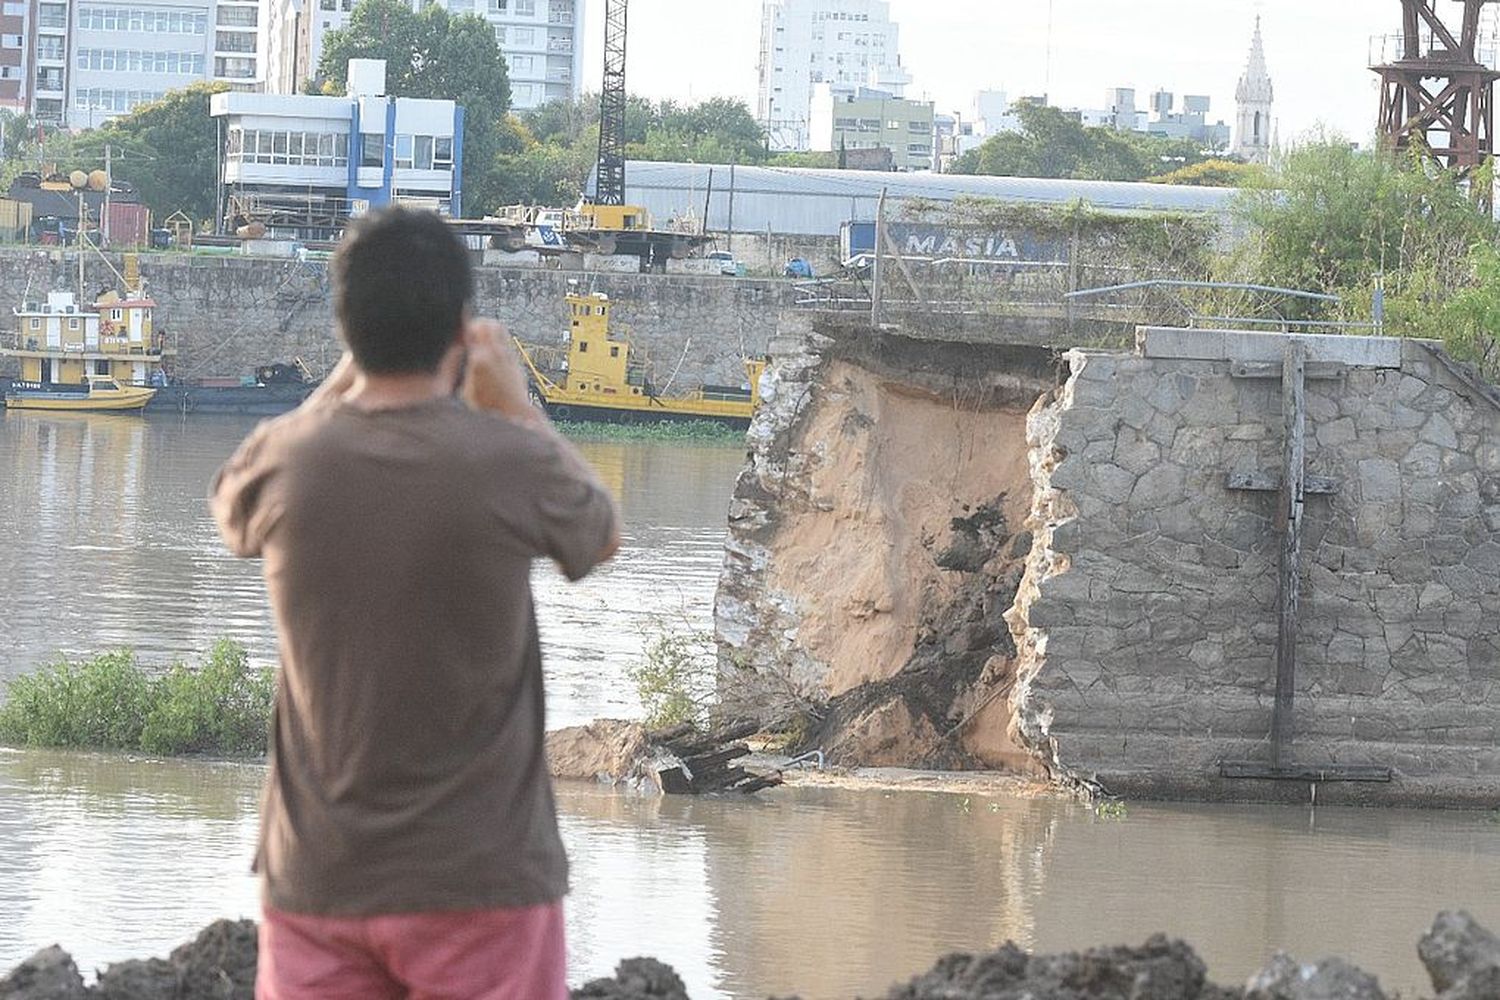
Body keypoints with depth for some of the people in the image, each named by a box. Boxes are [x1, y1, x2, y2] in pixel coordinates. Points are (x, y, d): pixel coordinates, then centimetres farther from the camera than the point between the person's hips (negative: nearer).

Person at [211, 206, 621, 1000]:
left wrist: (343, 381, 22)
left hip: (317, 880, 2)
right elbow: (601, 535, 10)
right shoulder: (514, 465, -13)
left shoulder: (285, 463, -7)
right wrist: (518, 406, 19)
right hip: (480, 878, -2)